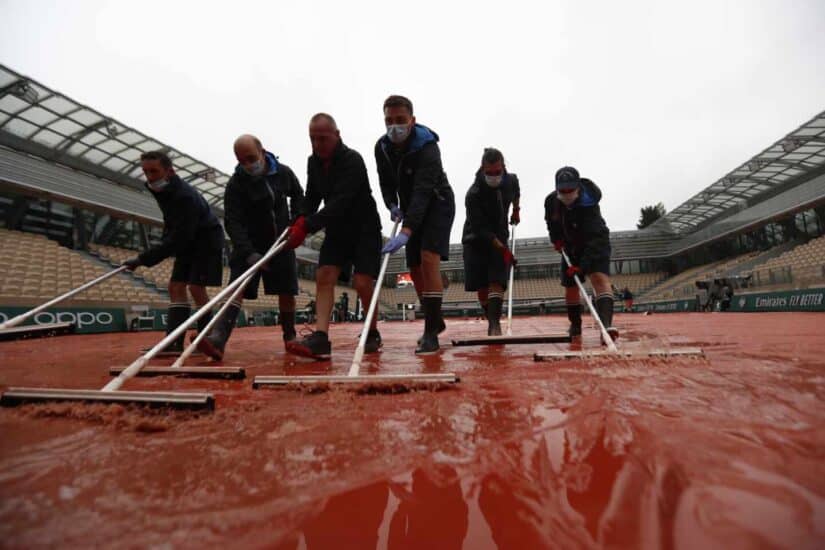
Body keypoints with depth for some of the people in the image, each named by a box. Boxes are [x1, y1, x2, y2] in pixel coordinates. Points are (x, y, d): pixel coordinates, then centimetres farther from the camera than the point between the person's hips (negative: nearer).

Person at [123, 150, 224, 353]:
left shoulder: (185, 196, -28)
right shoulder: (162, 191, -1)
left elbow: (178, 239, -31)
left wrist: (143, 258, -30)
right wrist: (165, 243, 4)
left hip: (207, 239, -9)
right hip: (187, 242, 9)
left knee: (196, 287, -16)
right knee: (176, 286, 1)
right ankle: (174, 342, 0)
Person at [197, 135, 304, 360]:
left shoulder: (283, 172, -3)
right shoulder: (235, 184, -13)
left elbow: (297, 196, 16)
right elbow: (233, 222, -19)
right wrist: (249, 253, -31)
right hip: (249, 246, -2)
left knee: (287, 291, 0)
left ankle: (290, 337, 16)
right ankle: (218, 339, -22)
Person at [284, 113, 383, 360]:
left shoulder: (352, 160, -19)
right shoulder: (313, 162, 4)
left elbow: (340, 202, -29)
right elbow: (312, 197, 10)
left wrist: (307, 227, -35)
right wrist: (301, 220, -10)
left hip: (364, 227, -6)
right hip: (336, 229, 6)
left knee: (362, 282, -15)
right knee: (324, 276, -10)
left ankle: (373, 333, 8)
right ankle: (320, 337, -16)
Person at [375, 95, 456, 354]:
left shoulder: (427, 147, -26)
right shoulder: (382, 147, -6)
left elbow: (423, 192, -39)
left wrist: (406, 232, -49)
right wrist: (392, 205, -8)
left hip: (437, 204, -6)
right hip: (411, 209, 7)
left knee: (429, 259, -23)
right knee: (415, 268, 3)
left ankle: (431, 333, -18)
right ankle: (435, 321, 21)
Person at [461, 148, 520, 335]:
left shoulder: (511, 180, -7)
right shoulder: (473, 194, -24)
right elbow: (480, 228, -26)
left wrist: (516, 210, 26)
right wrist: (502, 248, -31)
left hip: (499, 237, 3)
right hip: (476, 239, -3)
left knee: (497, 281, -15)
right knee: (481, 286, -2)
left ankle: (495, 322, -20)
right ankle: (493, 321, 15)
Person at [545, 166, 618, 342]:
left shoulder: (588, 204, -31)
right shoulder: (551, 201, -14)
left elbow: (593, 240, -36)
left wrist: (581, 266, -43)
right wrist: (556, 238, -1)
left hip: (595, 244, -5)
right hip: (571, 245, 5)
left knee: (600, 277, -27)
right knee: (570, 287, 7)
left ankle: (606, 324, -38)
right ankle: (575, 325, 25)